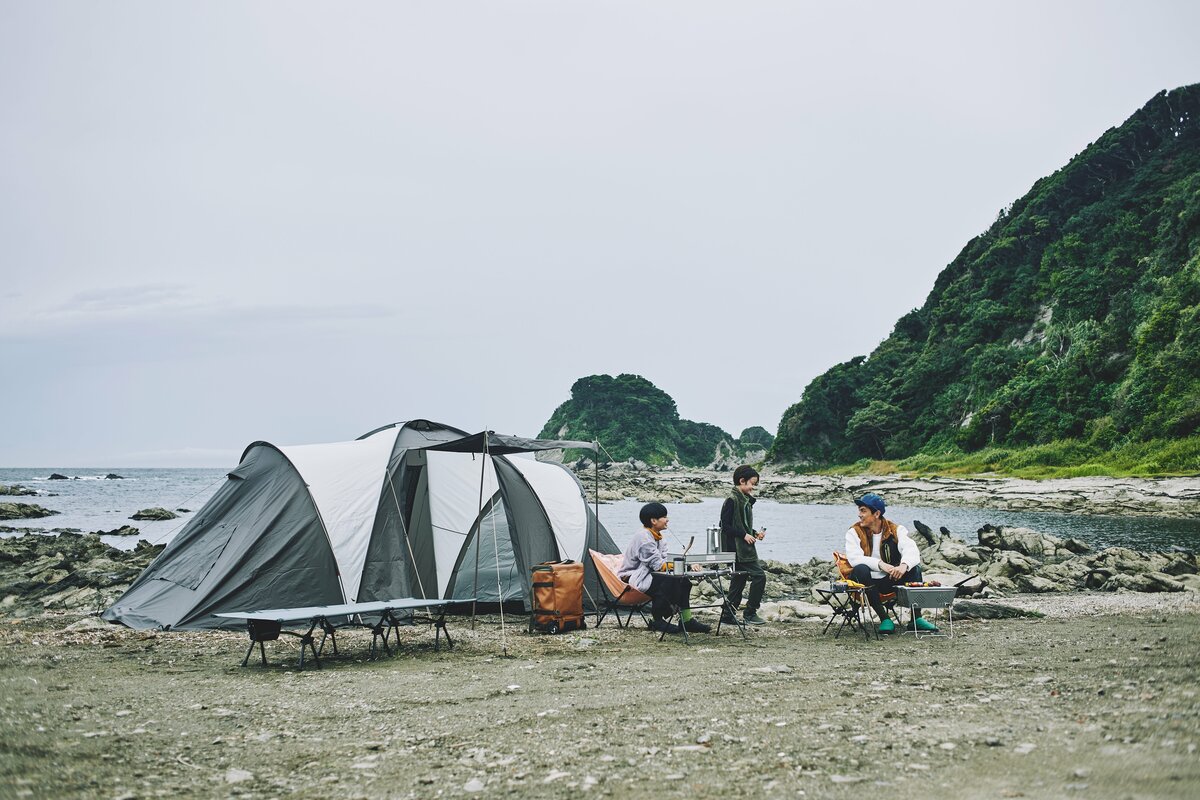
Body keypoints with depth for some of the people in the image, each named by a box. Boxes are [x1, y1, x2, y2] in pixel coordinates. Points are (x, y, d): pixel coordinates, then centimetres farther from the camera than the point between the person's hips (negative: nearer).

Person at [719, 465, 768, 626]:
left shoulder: (746, 500, 15)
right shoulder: (732, 500, -13)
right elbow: (725, 527, -16)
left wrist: (755, 533, 8)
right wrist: (744, 535, -17)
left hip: (746, 549, 10)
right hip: (737, 549, -10)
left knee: (738, 581, 11)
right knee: (759, 576, -12)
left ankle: (728, 615, 16)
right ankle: (750, 613, -4)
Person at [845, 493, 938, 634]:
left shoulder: (896, 530, 0)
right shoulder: (854, 533, -3)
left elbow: (911, 550, -17)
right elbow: (854, 558, -21)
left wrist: (904, 565, -41)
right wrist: (880, 564, -36)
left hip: (890, 580, 2)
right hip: (867, 582, -2)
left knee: (914, 568, -23)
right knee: (860, 569, -34)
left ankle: (917, 618, -18)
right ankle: (884, 618, -29)